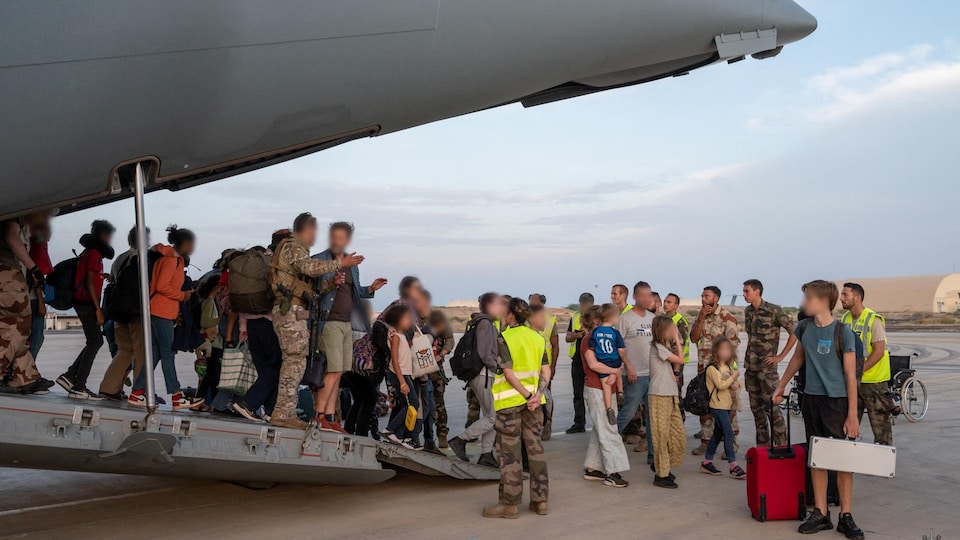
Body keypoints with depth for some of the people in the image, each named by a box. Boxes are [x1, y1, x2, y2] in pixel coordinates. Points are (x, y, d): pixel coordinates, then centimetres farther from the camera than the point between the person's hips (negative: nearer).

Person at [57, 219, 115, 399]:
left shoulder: (89, 253, 19)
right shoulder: (94, 253, -10)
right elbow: (90, 282, -16)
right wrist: (98, 309, -18)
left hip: (83, 303, 10)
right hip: (87, 304, -10)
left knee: (95, 342, 12)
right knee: (94, 342, -6)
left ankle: (70, 376, 12)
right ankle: (78, 386, -5)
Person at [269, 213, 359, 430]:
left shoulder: (297, 250, 27)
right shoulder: (292, 247, -4)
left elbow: (310, 287, 21)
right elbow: (310, 267, -25)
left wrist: (332, 284, 6)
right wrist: (340, 263, -22)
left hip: (293, 313, 10)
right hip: (291, 311, -10)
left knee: (293, 362, 10)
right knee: (295, 362, -11)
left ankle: (286, 413, 12)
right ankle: (283, 414, -11)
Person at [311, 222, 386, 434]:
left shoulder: (352, 264, 17)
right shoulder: (319, 260, -4)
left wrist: (370, 289, 8)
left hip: (347, 323, 7)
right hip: (329, 321, -7)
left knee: (337, 372, 7)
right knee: (334, 371, -12)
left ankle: (330, 416, 11)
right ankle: (319, 414, -5)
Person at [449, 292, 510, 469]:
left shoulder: (488, 323, 16)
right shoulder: (486, 323, -14)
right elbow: (484, 354, -22)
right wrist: (498, 367, -11)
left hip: (483, 375, 10)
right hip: (485, 375, -10)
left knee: (490, 416, 13)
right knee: (493, 418, -5)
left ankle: (486, 454, 17)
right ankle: (460, 440, -1)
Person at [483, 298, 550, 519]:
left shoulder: (503, 338, -10)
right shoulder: (538, 338, 8)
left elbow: (509, 373, -17)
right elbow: (546, 372, 2)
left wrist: (528, 396, -14)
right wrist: (537, 395, -8)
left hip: (509, 401, -6)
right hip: (532, 399, 6)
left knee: (510, 452, 1)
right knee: (535, 448, 12)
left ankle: (509, 503, 6)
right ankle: (540, 500, 16)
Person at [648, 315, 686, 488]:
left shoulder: (665, 347, 17)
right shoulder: (657, 347, -11)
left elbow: (675, 368, 13)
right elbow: (680, 360, -13)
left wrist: (677, 343, 7)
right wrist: (676, 339, -4)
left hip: (671, 396, 9)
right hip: (659, 396, -9)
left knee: (678, 436, 9)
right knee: (662, 436, -2)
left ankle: (661, 466, 25)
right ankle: (661, 474, 6)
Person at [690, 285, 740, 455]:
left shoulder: (727, 317, -10)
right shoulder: (700, 316, 11)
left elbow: (732, 344, -12)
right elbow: (694, 338, 1)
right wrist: (701, 318, -9)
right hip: (703, 368, 7)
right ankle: (705, 440, 25)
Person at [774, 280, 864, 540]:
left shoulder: (842, 332, -11)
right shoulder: (804, 328, 4)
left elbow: (850, 375, -10)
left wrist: (852, 414, -12)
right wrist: (781, 386, 25)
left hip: (837, 401, -5)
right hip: (811, 399, 5)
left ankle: (846, 516, 11)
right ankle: (820, 514, 16)